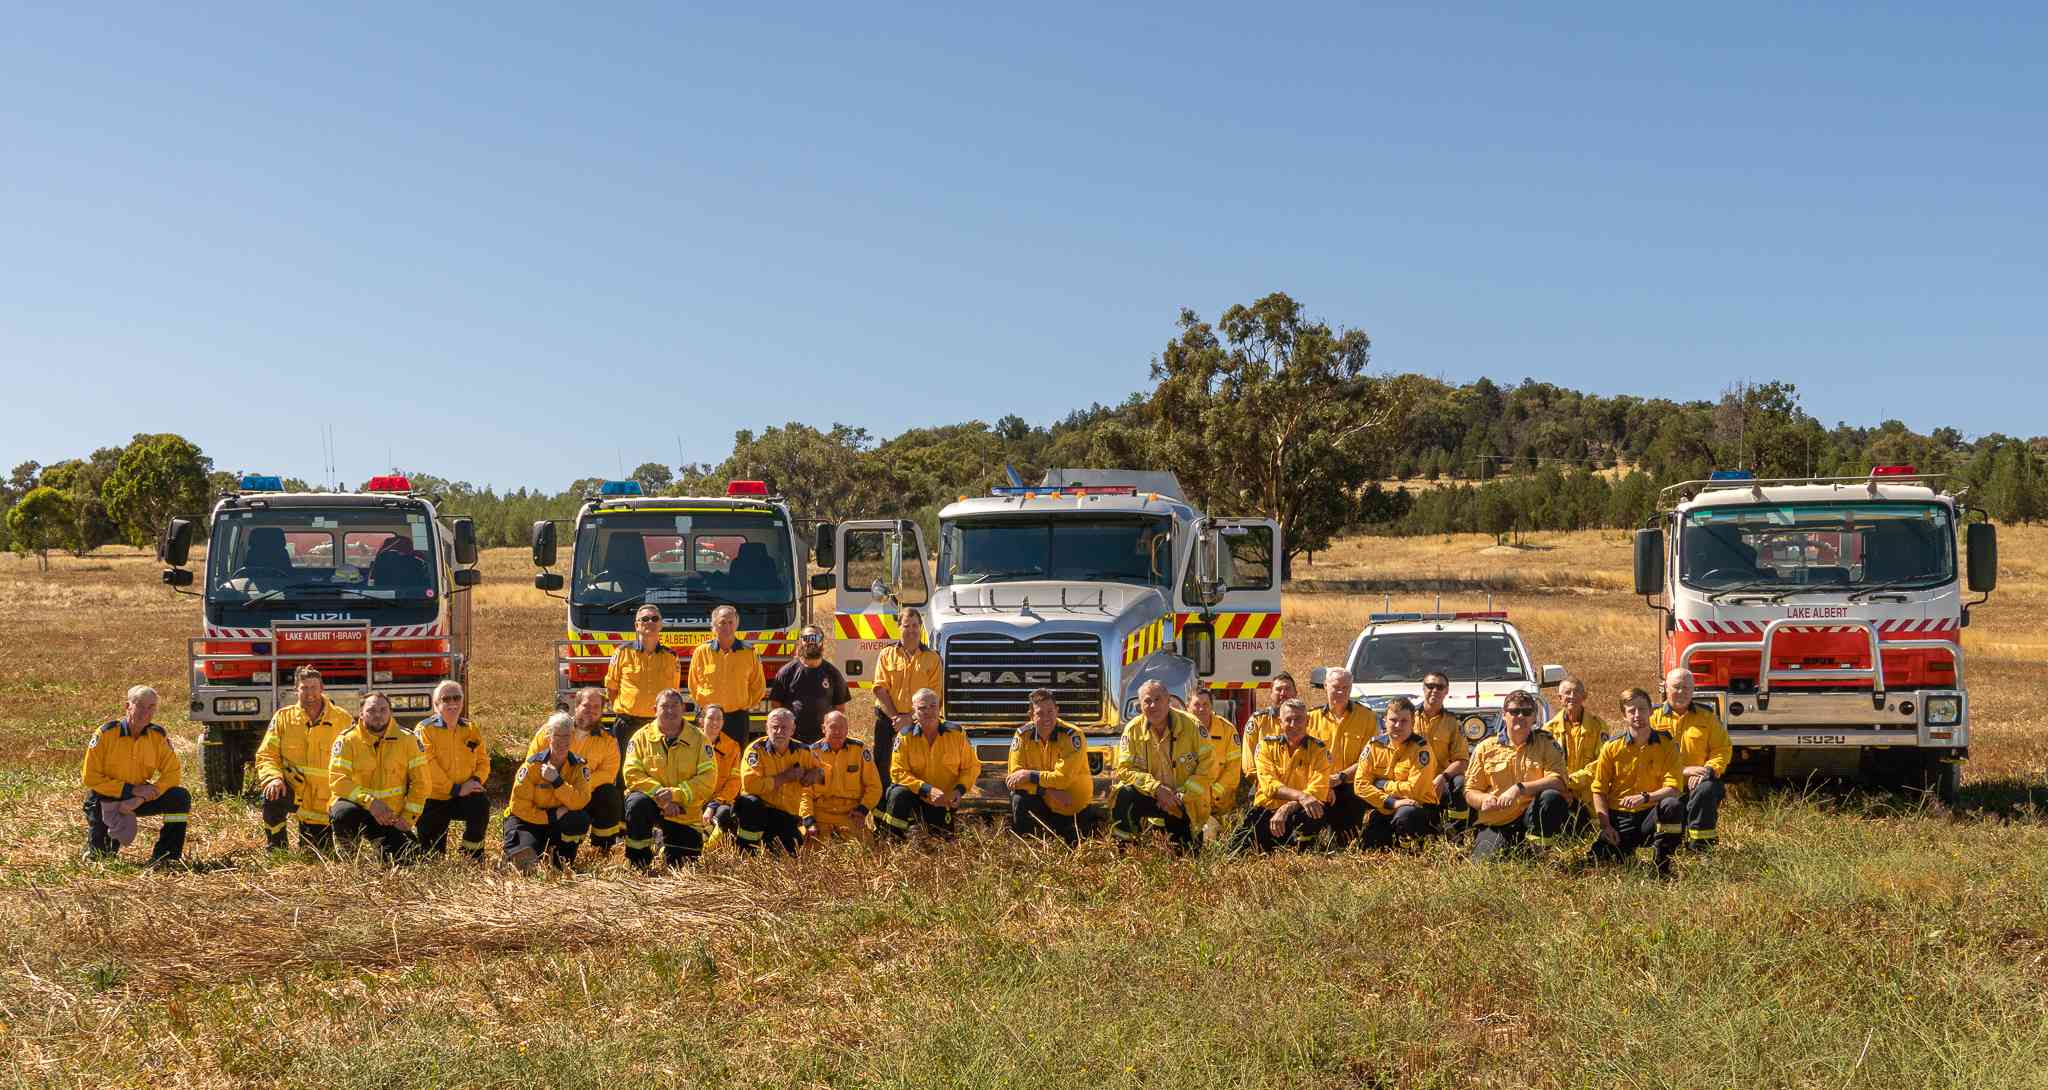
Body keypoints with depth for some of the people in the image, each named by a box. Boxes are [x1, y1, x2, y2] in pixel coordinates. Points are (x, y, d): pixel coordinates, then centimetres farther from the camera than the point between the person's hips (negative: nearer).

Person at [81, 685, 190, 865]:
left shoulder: (158, 736, -9)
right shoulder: (106, 733, -18)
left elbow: (173, 774, -11)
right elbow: (89, 777, -18)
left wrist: (141, 798, -26)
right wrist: (131, 790, -25)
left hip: (138, 800, 3)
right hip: (105, 799, -3)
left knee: (180, 798, -20)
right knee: (99, 857, -20)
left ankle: (165, 857, -10)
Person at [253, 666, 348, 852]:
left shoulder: (342, 720, -4)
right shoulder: (283, 717, -2)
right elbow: (266, 755, -4)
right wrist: (273, 779, -25)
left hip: (325, 806, 0)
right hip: (294, 792, 0)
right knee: (272, 795, -34)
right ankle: (276, 850, -13)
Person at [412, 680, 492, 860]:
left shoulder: (471, 729, 7)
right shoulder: (424, 730, -8)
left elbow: (483, 761, 8)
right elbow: (429, 768, -17)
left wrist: (475, 781, -13)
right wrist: (456, 789, -20)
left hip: (463, 798, 2)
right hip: (433, 798, -2)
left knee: (481, 803, -32)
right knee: (431, 855, -6)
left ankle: (473, 857, -13)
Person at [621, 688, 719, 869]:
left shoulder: (698, 738, -2)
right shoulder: (642, 737, -2)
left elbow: (708, 778, -10)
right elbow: (632, 774, -10)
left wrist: (676, 793, -24)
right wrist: (660, 794, -23)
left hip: (685, 813, 1)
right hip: (651, 803, -1)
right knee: (637, 803, -36)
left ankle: (667, 841, 35)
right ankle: (638, 861, -15)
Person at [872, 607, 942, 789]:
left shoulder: (932, 658, 6)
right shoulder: (886, 655, 8)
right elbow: (880, 689, -1)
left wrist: (909, 718, -13)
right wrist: (895, 717, -12)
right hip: (887, 721, 0)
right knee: (882, 766, -1)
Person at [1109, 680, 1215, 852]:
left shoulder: (1191, 726, -14)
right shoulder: (1133, 729, -10)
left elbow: (1208, 767, -13)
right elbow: (1125, 769, -11)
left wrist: (1181, 797, -20)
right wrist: (1156, 788, -26)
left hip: (1186, 802, 0)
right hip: (1151, 797, 1)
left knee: (1187, 851, 0)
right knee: (1124, 795, -29)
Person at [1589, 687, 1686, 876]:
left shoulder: (1666, 745, -1)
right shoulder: (1612, 747, 2)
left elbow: (1673, 789, -9)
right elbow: (1598, 790, 4)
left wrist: (1645, 797, -27)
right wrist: (1605, 825, -9)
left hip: (1651, 814, -1)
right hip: (1620, 817, 1)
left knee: (1672, 805, -34)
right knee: (1600, 858, -21)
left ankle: (1662, 866, -19)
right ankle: (1628, 847, 15)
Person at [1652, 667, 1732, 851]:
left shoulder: (1707, 718, 15)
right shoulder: (1653, 718, 8)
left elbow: (1722, 750, 7)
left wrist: (1707, 771, -14)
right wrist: (1684, 770, -14)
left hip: (1697, 782, 1)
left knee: (1706, 789, -33)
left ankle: (1699, 848, -22)